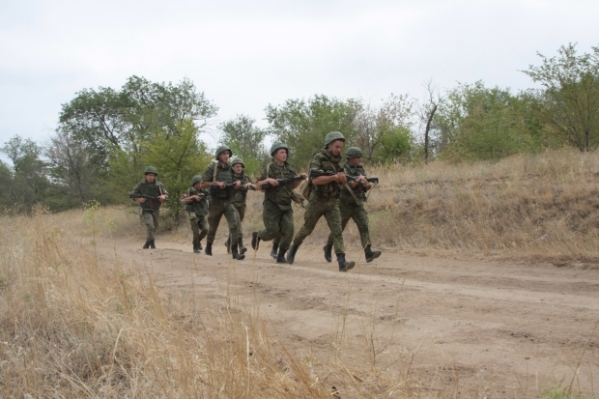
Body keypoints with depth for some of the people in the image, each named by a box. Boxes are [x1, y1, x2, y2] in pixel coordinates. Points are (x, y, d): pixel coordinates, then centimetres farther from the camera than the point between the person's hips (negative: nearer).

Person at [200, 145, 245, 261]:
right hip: (216, 202, -3)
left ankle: (235, 252, -21)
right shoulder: (212, 168, -5)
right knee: (213, 227, 13)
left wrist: (237, 183, -1)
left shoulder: (230, 169, 8)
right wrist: (216, 183, -18)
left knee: (235, 224, -18)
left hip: (229, 201, 3)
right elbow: (202, 185, -7)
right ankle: (208, 247, 39)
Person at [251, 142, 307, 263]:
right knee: (273, 232, -3)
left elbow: (293, 185, 22)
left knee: (288, 230, -12)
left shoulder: (289, 169, 9)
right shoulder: (268, 169, -5)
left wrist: (301, 178, 5)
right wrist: (268, 180, -23)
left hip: (286, 206, 4)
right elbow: (257, 186, -6)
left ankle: (281, 255, 0)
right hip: (272, 205, -4)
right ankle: (257, 235, 29)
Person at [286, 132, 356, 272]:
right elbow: (315, 180, -24)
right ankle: (293, 248, 38)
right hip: (316, 201, -4)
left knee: (337, 230, -11)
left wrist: (342, 178, -11)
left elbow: (342, 181, 13)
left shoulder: (337, 161, 7)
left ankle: (342, 262, -20)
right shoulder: (318, 158, -12)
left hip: (332, 202, 4)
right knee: (307, 229, 12)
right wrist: (334, 177, -30)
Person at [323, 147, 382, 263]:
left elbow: (364, 188, 7)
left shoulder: (361, 169, 7)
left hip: (358, 205, 5)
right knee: (338, 229, 8)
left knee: (364, 226, -14)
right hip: (345, 205, -4)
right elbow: (346, 186, -24)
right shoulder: (343, 170, -12)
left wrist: (368, 185, -14)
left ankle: (368, 253, -24)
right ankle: (328, 248, 33)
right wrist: (358, 179, -30)